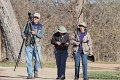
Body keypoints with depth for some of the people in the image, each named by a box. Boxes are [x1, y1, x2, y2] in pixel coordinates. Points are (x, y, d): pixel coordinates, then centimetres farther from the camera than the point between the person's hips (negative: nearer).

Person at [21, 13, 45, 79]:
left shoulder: (41, 27, 7)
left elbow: (41, 36, -5)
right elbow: (23, 33, 8)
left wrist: (35, 33, -22)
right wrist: (24, 37, -13)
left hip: (37, 45, 0)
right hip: (28, 45, 0)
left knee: (38, 59, -5)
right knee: (29, 60, -4)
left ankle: (36, 71, 20)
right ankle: (30, 74, 0)